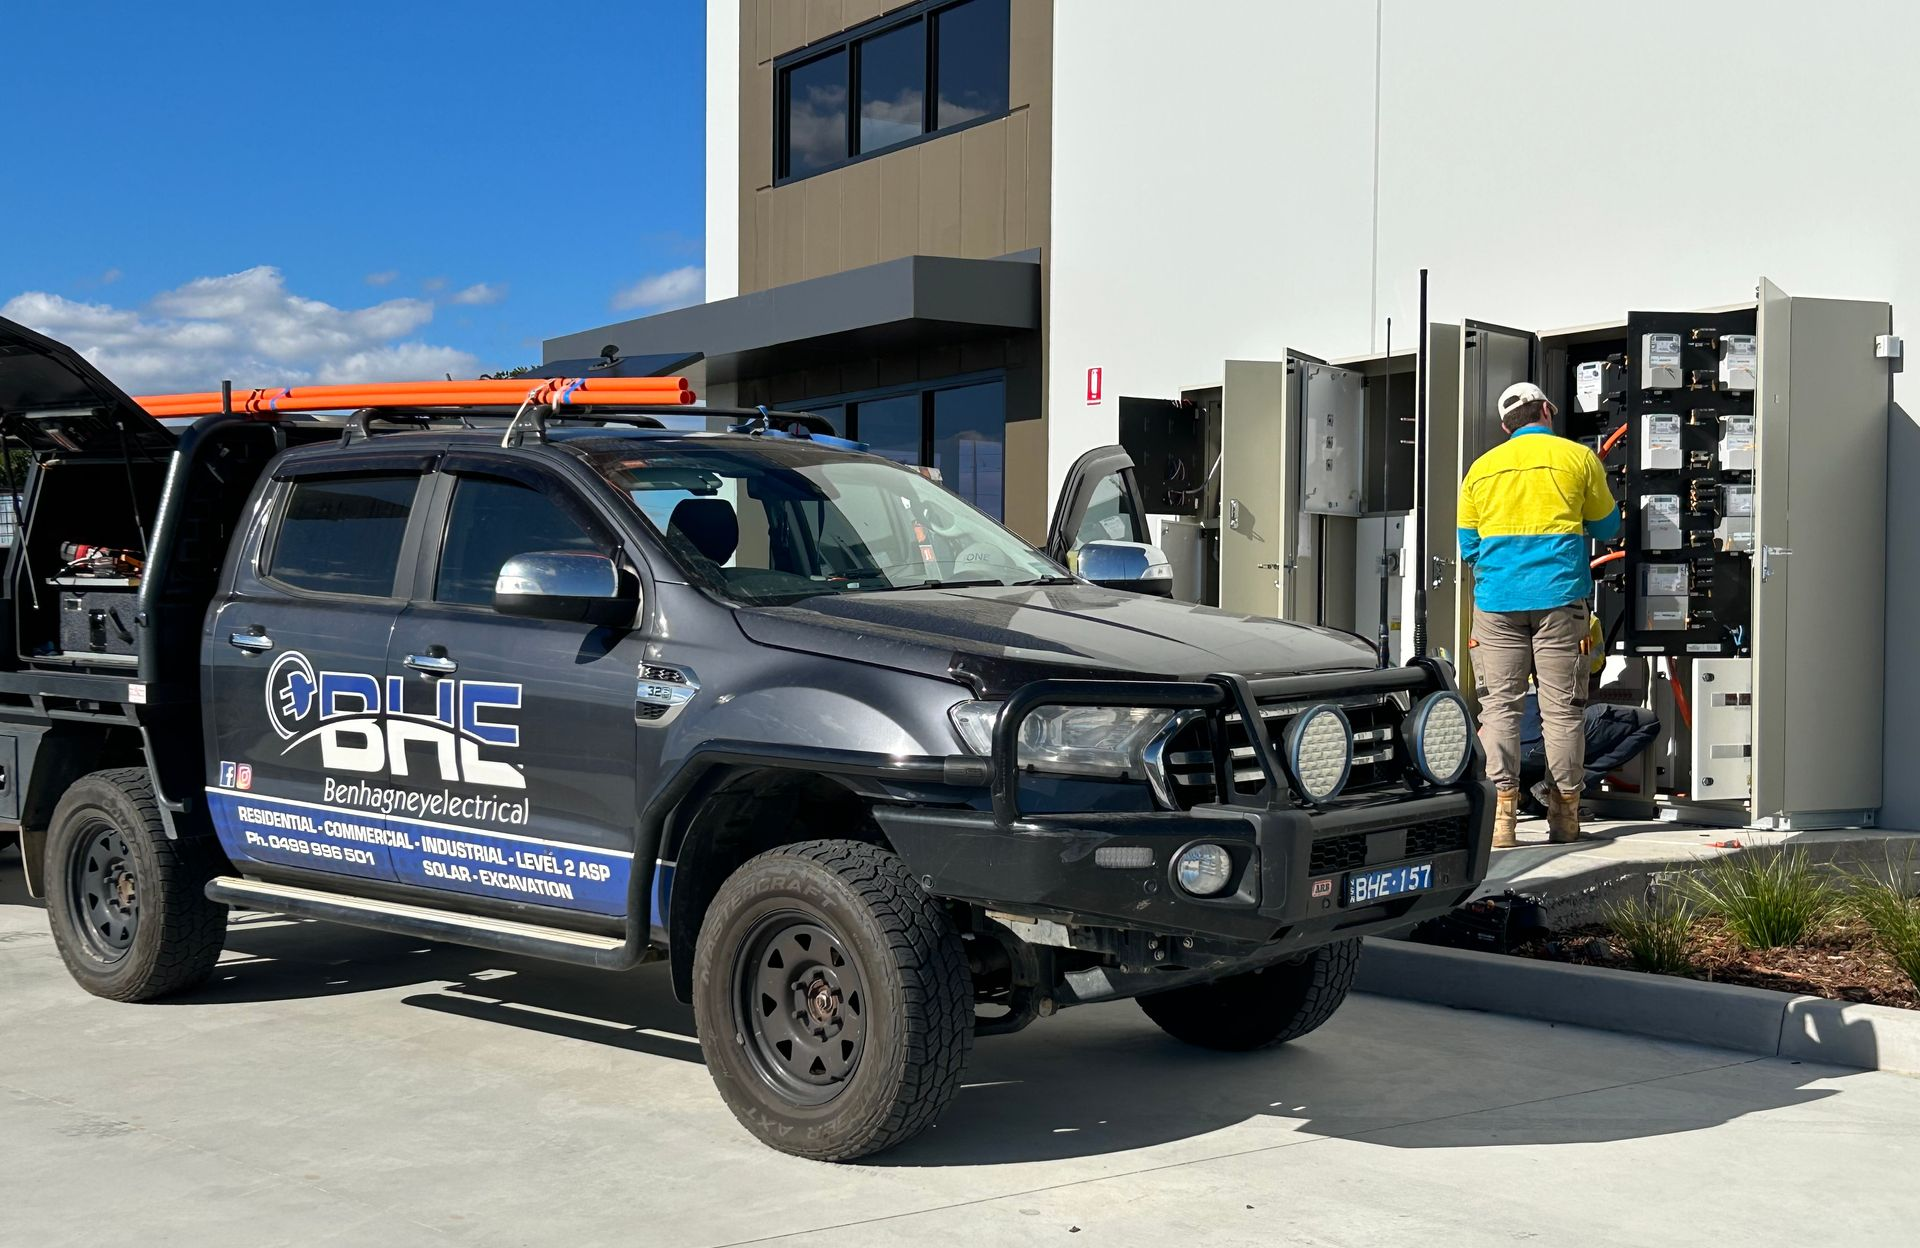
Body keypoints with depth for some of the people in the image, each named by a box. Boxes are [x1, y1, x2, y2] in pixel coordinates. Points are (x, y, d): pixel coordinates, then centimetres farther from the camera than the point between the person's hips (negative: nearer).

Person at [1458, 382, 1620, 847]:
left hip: (1497, 602, 1)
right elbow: (1606, 526, 14)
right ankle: (1565, 817, 7)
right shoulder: (1577, 457, 5)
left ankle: (1501, 817, -6)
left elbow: (1467, 547, 15)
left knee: (1499, 705, 1)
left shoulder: (1481, 469, 12)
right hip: (1559, 599, -1)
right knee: (1562, 707, 3)